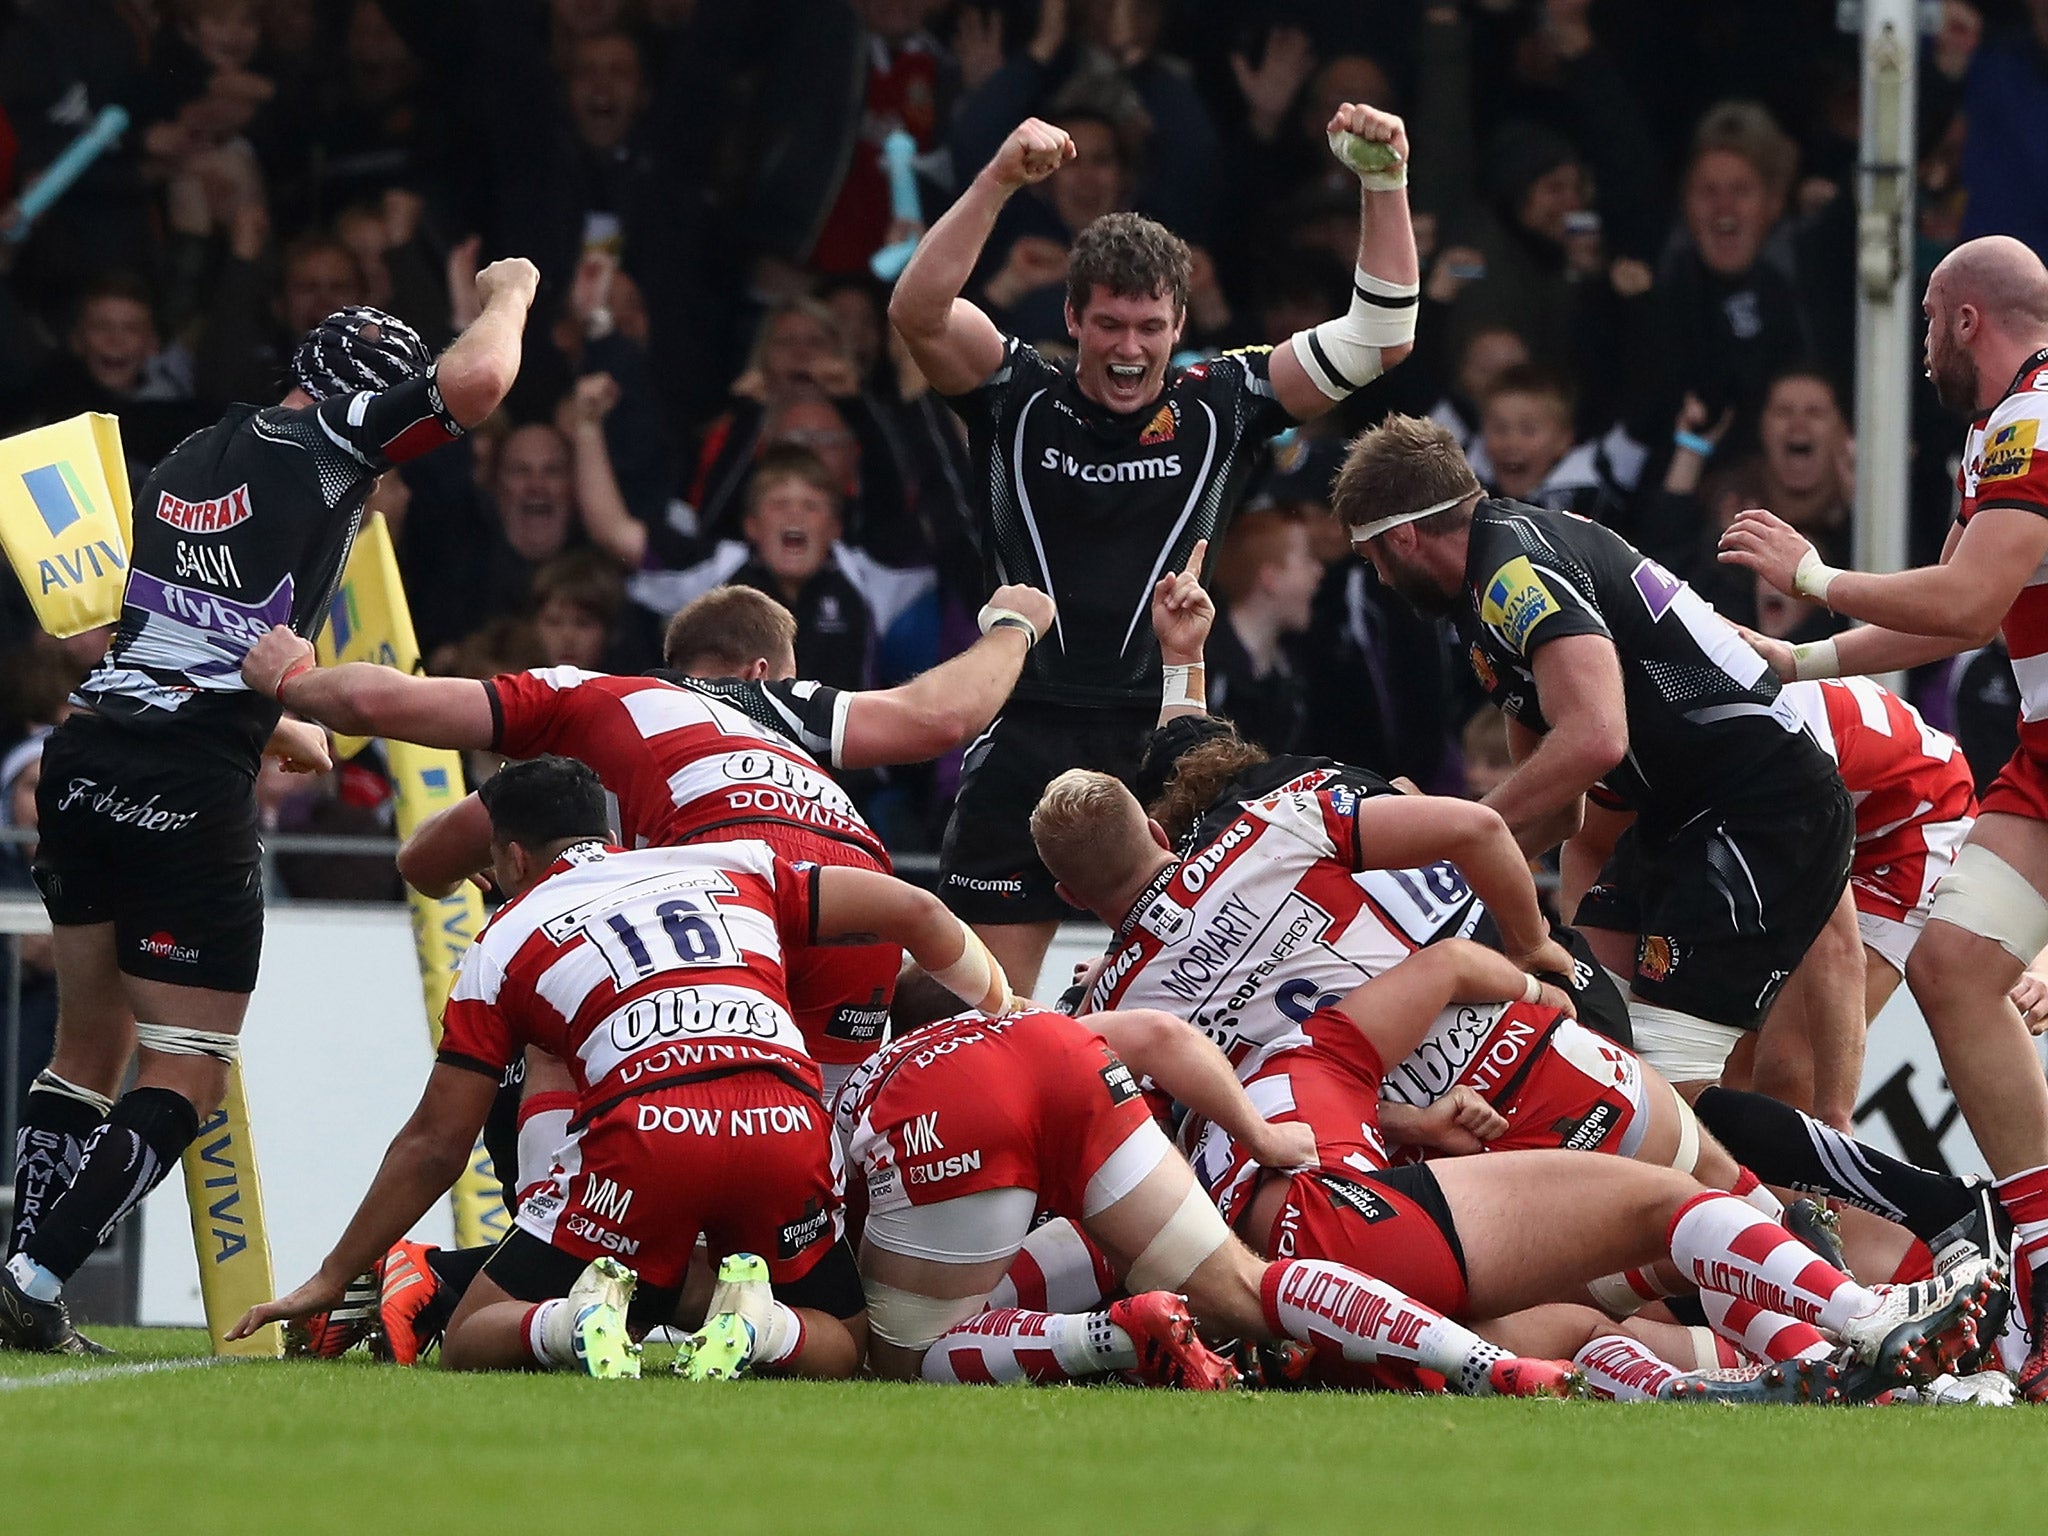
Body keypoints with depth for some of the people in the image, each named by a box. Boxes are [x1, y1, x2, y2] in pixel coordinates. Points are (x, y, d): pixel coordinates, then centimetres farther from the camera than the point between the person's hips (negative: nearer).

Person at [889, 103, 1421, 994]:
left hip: (1162, 743, 0)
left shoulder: (1217, 406, 5)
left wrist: (1384, 186, -10)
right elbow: (918, 312, -15)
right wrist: (1000, 180, -27)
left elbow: (1378, 339, 3)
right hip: (1025, 743, 0)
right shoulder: (1018, 400, 2)